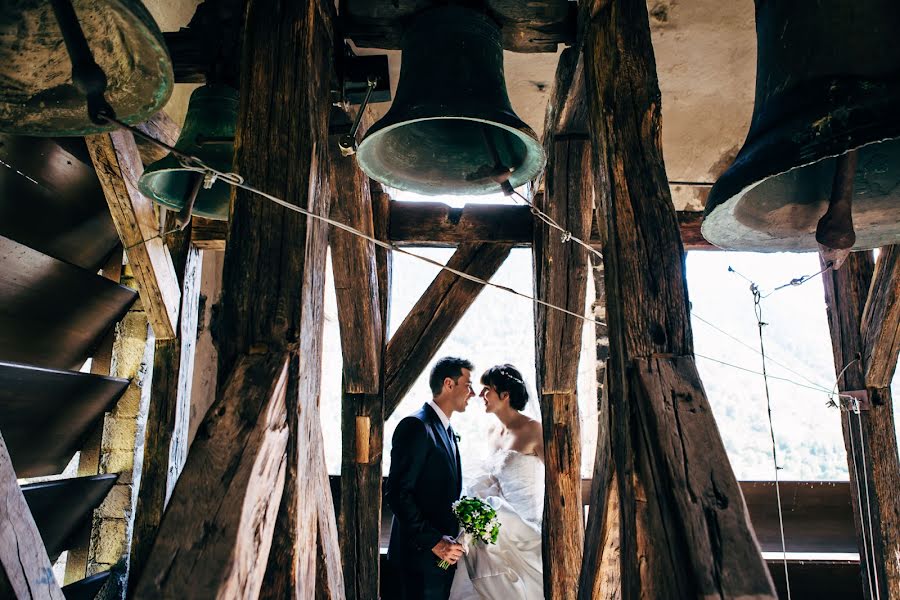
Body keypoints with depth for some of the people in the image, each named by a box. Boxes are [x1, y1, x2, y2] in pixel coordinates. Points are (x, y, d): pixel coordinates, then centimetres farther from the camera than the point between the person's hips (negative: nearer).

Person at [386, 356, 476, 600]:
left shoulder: (447, 430, 14)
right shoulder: (416, 426, -15)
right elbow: (396, 493, -20)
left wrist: (449, 541, 7)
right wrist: (434, 541, -19)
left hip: (444, 553, 8)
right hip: (419, 555, -8)